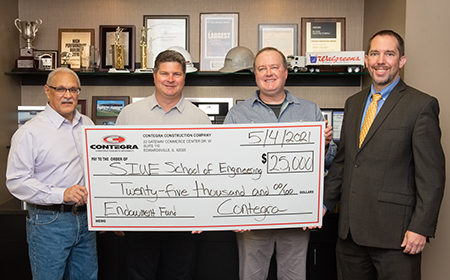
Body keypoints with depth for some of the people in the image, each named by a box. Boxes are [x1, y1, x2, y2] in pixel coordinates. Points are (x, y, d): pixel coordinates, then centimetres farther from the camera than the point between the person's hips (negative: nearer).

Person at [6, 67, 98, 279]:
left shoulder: (87, 125, 10)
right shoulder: (30, 132, -10)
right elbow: (17, 181, -15)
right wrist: (61, 194, -25)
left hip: (85, 219, 6)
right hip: (49, 222, -5)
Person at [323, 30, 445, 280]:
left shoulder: (422, 105, -6)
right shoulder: (353, 103, 13)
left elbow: (431, 175, -10)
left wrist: (421, 228, -14)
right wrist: (325, 203, 11)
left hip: (394, 233, -5)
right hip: (350, 230, 6)